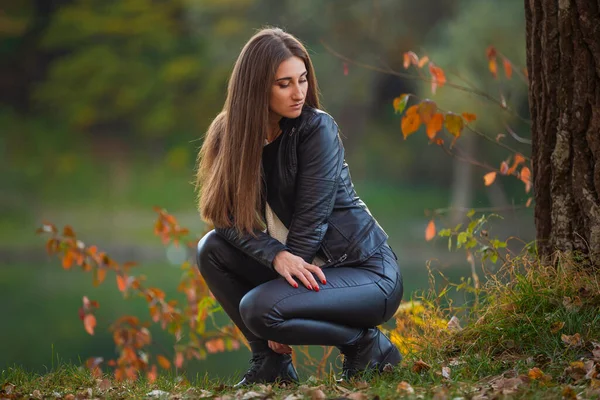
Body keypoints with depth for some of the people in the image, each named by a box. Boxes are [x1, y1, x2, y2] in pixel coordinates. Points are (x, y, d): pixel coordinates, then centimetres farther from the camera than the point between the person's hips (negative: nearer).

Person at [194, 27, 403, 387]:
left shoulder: (317, 129, -16)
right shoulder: (231, 134, -1)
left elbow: (310, 221, -18)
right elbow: (227, 218, -9)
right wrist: (277, 256, -25)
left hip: (368, 272, -6)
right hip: (302, 264, 6)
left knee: (258, 309, -27)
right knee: (212, 249, -8)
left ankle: (368, 345, -5)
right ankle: (271, 362, 0)